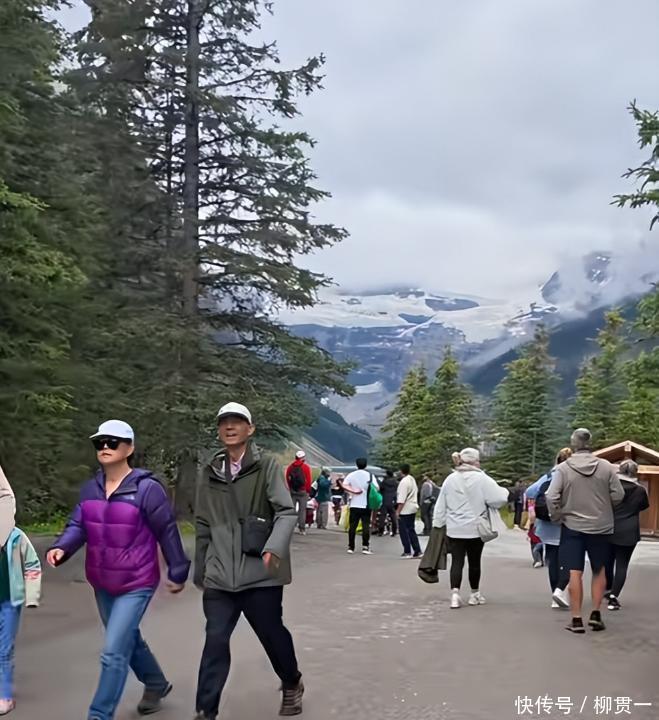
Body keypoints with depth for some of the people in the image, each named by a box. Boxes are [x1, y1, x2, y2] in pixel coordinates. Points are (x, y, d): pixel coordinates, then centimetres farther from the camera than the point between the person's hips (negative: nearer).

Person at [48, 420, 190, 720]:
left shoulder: (147, 488, -17)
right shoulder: (90, 488, 1)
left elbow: (167, 532, -11)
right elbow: (78, 525, 0)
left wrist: (177, 572, -5)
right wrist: (61, 548, -21)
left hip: (136, 585, -7)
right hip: (102, 585, 7)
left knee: (113, 652, -11)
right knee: (128, 641, 23)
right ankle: (156, 685, 47)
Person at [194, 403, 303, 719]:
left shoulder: (266, 465, -4)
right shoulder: (211, 473, 8)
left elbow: (287, 512, -12)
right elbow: (203, 526, 15)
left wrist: (275, 547, -28)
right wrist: (200, 570, 17)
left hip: (260, 573, -3)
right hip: (220, 576, 3)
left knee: (272, 634, 12)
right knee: (215, 641, -1)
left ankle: (292, 685, 39)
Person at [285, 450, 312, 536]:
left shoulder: (290, 467, 7)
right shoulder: (306, 467, -5)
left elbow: (287, 479, 8)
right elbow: (308, 480, -6)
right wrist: (308, 491, 2)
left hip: (292, 491, 3)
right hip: (303, 491, -3)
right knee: (302, 510, 0)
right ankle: (302, 528, -2)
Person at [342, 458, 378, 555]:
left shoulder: (351, 475, 2)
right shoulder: (370, 475, -1)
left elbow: (344, 486, -10)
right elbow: (376, 488, -6)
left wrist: (353, 491, -6)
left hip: (354, 505, 1)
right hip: (366, 505, -1)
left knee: (352, 526, 4)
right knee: (366, 526, 1)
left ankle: (351, 547, 5)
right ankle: (365, 547, -3)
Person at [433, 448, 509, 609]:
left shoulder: (450, 479, 4)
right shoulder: (481, 479, -10)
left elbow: (440, 506, 9)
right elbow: (499, 498, -13)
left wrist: (437, 524, 16)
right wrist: (505, 492, 9)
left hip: (454, 529, 3)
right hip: (475, 529, -3)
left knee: (457, 561, 1)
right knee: (474, 561, 11)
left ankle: (455, 593, -14)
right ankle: (475, 594, 24)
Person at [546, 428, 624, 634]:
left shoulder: (563, 468, -8)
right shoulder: (606, 467, -5)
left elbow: (551, 497, -14)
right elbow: (618, 495, -3)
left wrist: (557, 517, 2)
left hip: (572, 526, -1)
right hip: (600, 527, 1)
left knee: (575, 573, 3)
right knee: (599, 571, 17)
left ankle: (576, 619, 4)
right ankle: (596, 613, 14)